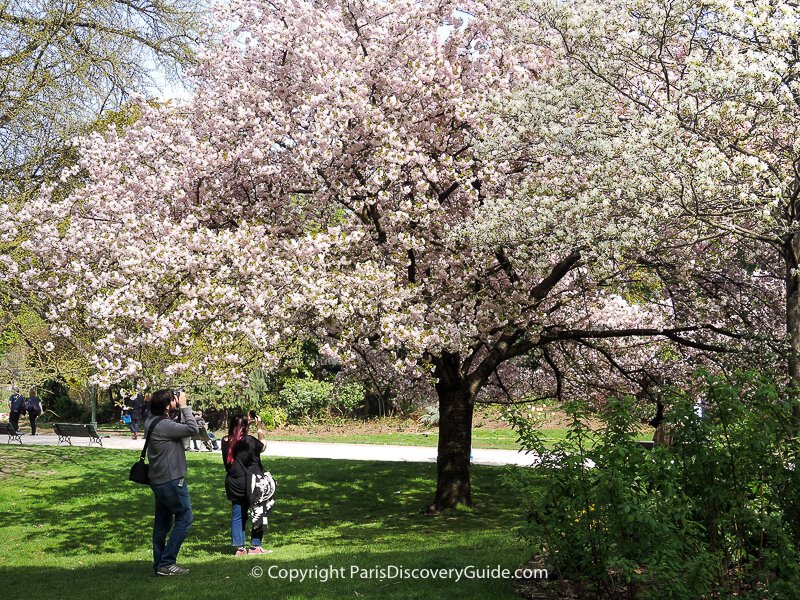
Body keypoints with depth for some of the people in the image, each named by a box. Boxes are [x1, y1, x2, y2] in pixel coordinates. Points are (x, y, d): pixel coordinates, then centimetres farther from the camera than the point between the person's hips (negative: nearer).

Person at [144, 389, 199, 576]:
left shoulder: (151, 422, 8)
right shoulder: (163, 426, -22)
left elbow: (177, 428, 17)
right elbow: (192, 429, -19)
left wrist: (181, 408, 5)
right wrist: (184, 407, -11)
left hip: (159, 481, 10)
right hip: (171, 481, -10)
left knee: (162, 522, 13)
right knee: (184, 518, -2)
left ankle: (160, 563, 19)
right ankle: (166, 563, -3)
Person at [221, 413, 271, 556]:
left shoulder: (226, 441, -3)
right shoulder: (249, 441, -17)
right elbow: (263, 446, 1)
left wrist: (248, 423, 13)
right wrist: (259, 428, 7)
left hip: (234, 485, 5)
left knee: (237, 516, 11)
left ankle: (239, 547, 11)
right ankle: (255, 546, 10)